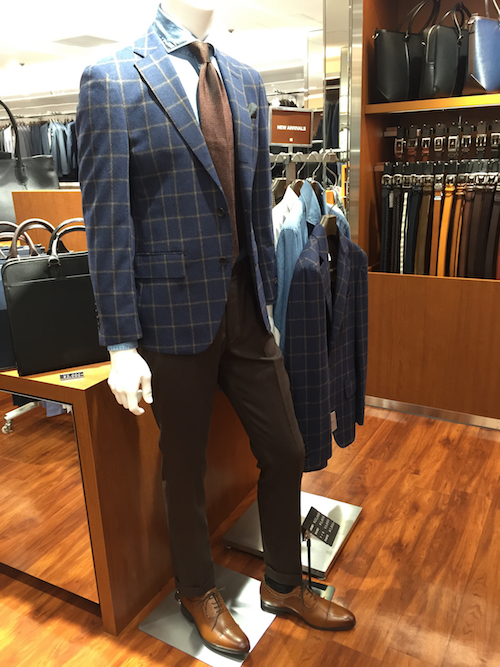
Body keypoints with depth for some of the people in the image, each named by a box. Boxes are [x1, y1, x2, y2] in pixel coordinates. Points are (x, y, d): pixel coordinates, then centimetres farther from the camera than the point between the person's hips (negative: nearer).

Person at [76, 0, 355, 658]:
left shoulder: (247, 81, 11)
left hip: (244, 306, 6)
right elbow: (107, 219, -10)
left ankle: (285, 584, 40)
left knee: (285, 451, 13)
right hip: (176, 313, -5)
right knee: (186, 466, 13)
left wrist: (267, 300, 12)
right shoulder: (112, 80, -6)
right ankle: (199, 592, 42)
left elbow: (258, 203, 12)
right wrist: (121, 344, -12)